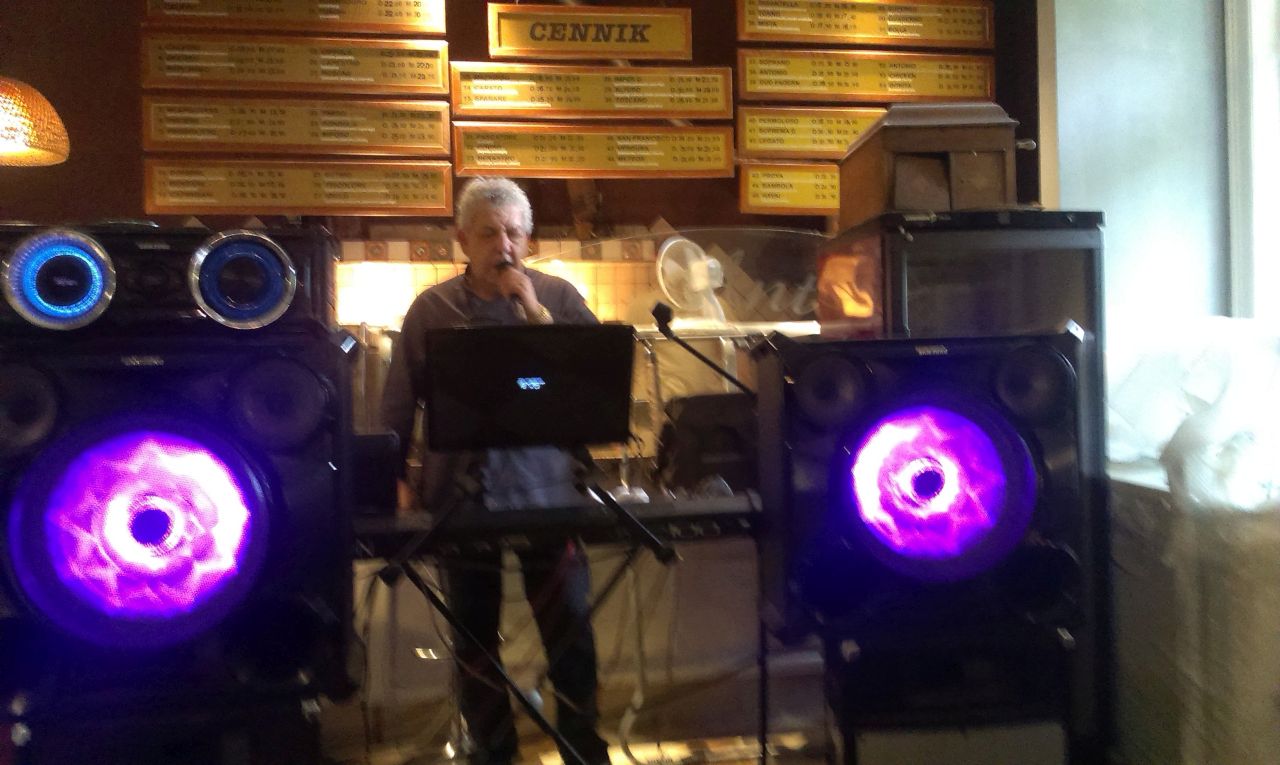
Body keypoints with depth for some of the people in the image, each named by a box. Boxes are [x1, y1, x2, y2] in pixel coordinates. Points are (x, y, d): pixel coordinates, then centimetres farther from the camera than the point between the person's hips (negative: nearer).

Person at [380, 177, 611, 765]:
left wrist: (537, 314, -15)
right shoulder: (432, 308, 4)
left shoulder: (559, 296, 0)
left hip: (544, 489, -1)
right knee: (473, 634, 13)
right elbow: (399, 402, 8)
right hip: (462, 494, 2)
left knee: (570, 628, 3)